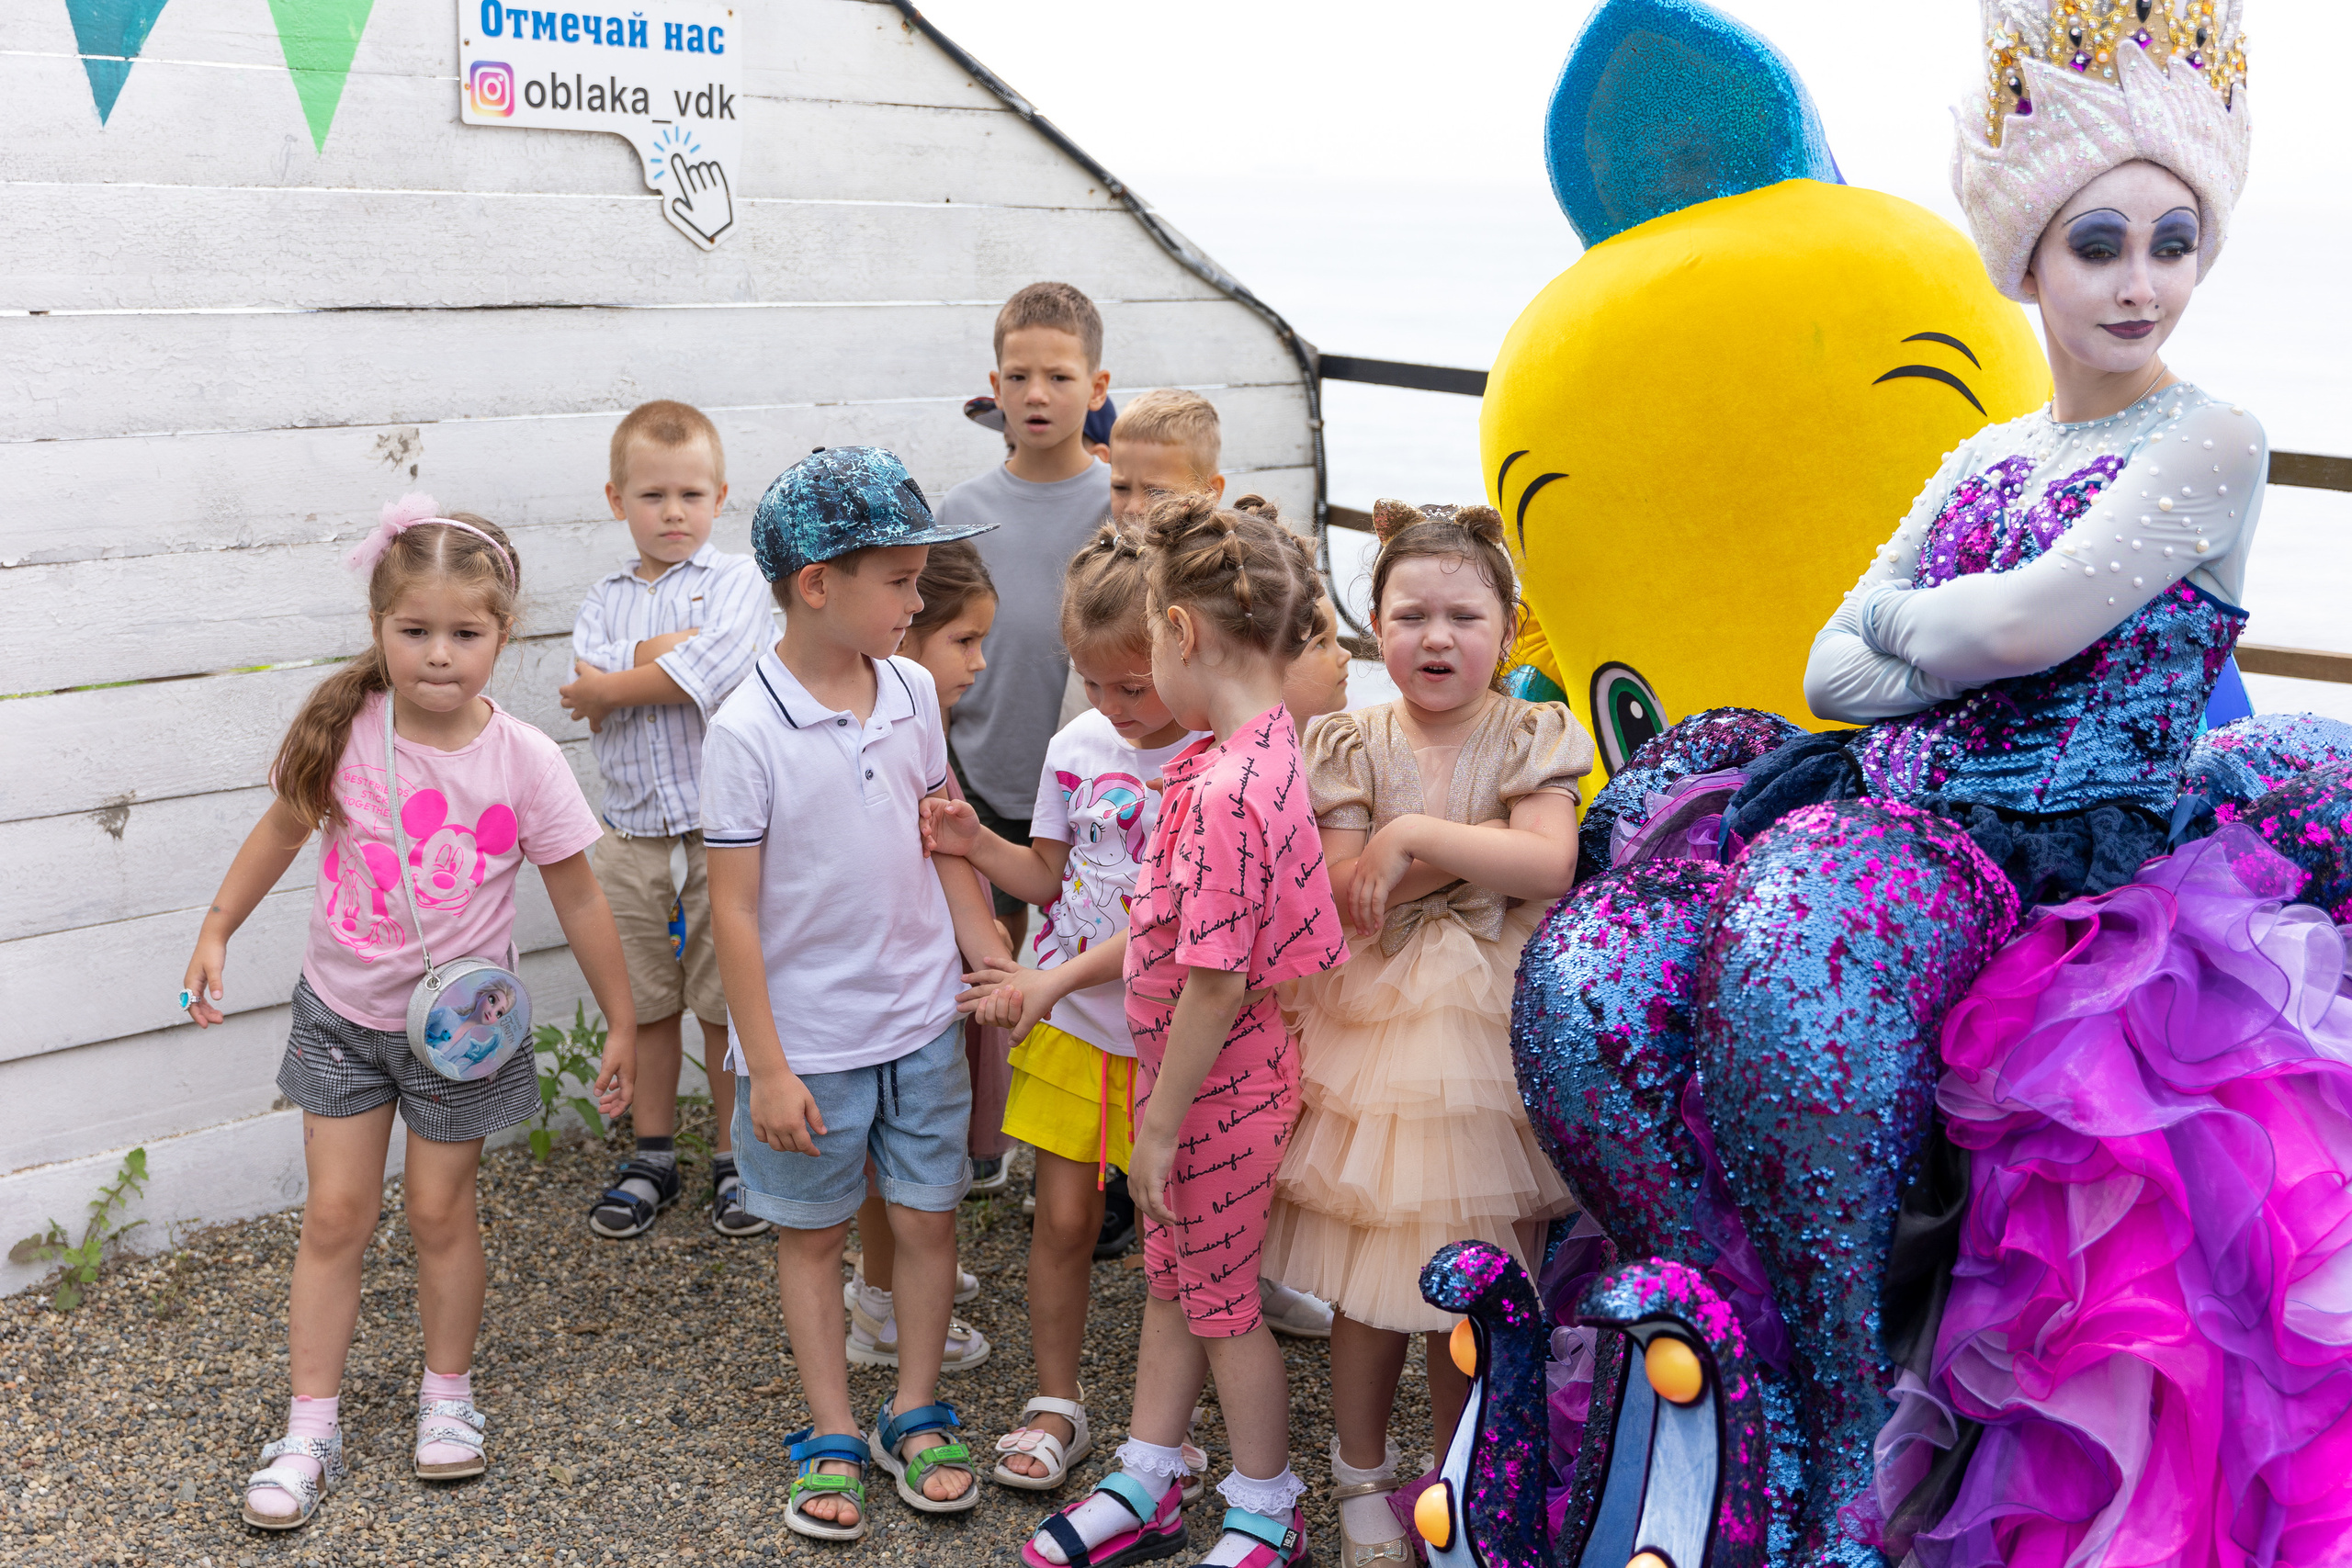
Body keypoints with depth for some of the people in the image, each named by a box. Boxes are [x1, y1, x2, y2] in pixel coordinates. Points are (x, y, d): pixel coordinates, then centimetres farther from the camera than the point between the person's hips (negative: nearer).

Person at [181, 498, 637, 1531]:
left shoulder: (523, 762, -18)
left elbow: (579, 901, -8)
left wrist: (621, 1023, -3)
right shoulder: (343, 731, -14)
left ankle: (448, 1394, 32)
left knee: (438, 1211, 10)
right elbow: (284, 828, 6)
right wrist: (217, 930, 5)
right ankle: (310, 1428, 18)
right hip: (342, 1012, 2)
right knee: (336, 1214, 6)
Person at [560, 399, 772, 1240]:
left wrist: (612, 685, -11)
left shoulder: (736, 578, -2)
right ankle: (652, 1156, 28)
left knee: (727, 1003, 5)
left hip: (722, 828, -3)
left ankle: (735, 1157, 21)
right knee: (646, 1003, 13)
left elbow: (717, 666, -21)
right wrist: (663, 655, -19)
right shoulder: (607, 596, 10)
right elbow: (586, 686, -8)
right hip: (633, 831, 4)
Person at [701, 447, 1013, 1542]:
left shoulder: (912, 691, -3)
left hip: (921, 1020, 4)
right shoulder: (747, 733, -19)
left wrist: (995, 962, 6)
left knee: (928, 1217, 12)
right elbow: (735, 908, -15)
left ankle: (913, 1417, 31)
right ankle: (832, 1437, 29)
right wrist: (767, 1068, -14)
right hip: (810, 1037, -4)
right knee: (811, 1234, 13)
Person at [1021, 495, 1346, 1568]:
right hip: (1200, 1068, 9)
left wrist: (1159, 1125, -17)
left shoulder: (1223, 791, -30)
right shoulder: (1266, 746, 0)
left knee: (1220, 1297, 10)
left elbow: (1216, 983, -26)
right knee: (1171, 1277, 21)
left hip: (1220, 1081, -9)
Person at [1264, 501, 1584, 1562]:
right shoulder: (1351, 744, 1)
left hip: (1491, 1033, 0)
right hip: (1374, 1025, 0)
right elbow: (1345, 903, -10)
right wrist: (1486, 839, -14)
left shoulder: (1533, 739, 0)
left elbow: (1550, 868, -17)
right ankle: (1361, 1474, 31)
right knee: (1368, 1277, 8)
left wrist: (1414, 836, -17)